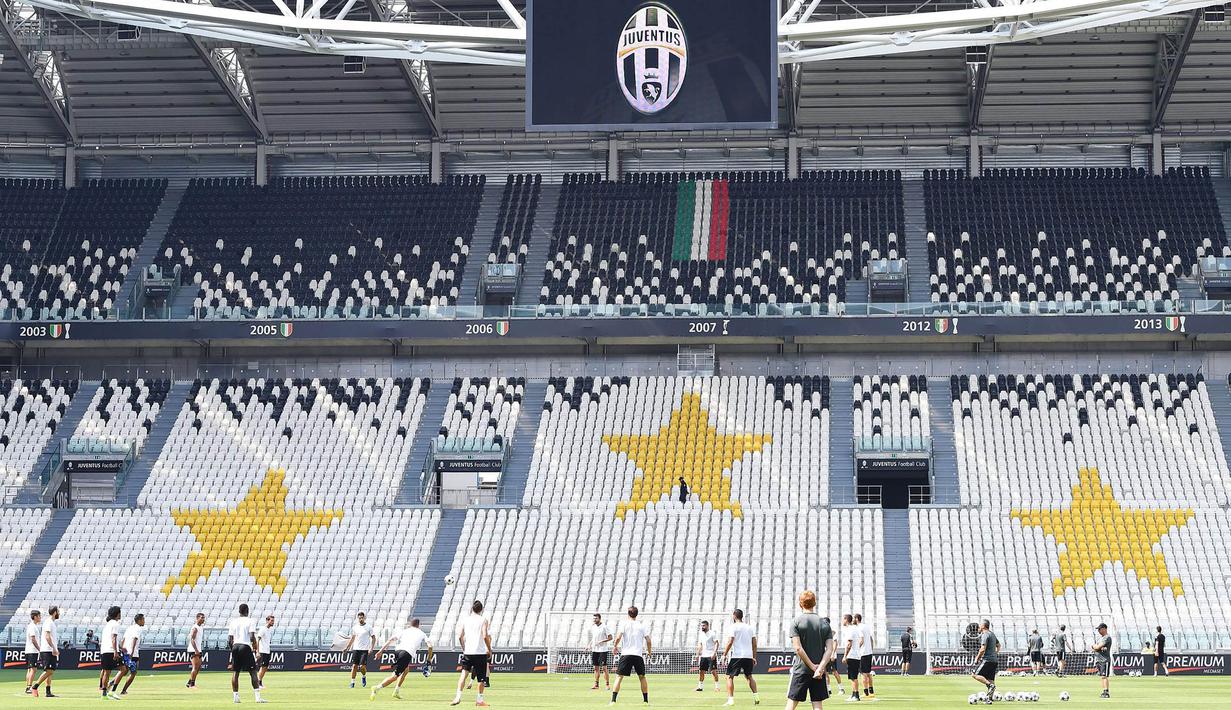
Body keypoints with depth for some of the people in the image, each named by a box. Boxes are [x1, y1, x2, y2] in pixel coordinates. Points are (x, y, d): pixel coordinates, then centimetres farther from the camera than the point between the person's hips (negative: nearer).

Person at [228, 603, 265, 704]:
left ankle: (235, 696, 7)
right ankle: (258, 696, -7)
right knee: (253, 672, -1)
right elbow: (252, 637, -10)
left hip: (235, 646, 4)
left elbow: (229, 640, 9)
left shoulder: (233, 622, 12)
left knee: (235, 672, 9)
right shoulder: (250, 621, 0)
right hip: (245, 646, -4)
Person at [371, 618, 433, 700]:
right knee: (395, 676, -8)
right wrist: (429, 661, 19)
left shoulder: (404, 631, 27)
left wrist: (381, 651, 8)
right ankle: (377, 688, -27)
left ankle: (397, 691, 22)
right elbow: (430, 646, 12)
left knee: (406, 669, 31)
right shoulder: (421, 634, 24)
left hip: (397, 650, 5)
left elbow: (391, 639, 13)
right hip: (407, 653, -5)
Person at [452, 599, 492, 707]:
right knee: (481, 677, 8)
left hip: (467, 653, 3)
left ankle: (458, 696, -16)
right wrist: (489, 650, -1)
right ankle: (479, 699, 11)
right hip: (480, 652, -3)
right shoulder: (483, 620, -3)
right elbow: (485, 636, -12)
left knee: (463, 674, 0)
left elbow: (460, 636, 3)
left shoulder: (465, 620, 7)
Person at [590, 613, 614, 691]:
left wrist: (601, 641, -18)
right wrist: (590, 644, 6)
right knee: (596, 667, 7)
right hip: (594, 650, 6)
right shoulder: (593, 627, 11)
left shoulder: (604, 627, -9)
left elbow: (610, 637, -9)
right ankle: (596, 684, 11)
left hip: (603, 650, -6)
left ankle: (608, 684, 1)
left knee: (604, 667, -6)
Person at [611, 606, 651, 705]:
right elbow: (648, 640, 5)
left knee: (619, 677, -2)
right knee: (642, 677, 17)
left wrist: (615, 647, 9)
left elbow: (618, 638, -9)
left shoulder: (625, 624, 1)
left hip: (626, 654, -2)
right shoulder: (641, 626, 8)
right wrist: (649, 651, 22)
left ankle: (613, 700, -12)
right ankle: (646, 700, 18)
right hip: (638, 655, 2)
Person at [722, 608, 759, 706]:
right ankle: (756, 696, 13)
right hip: (749, 656, 5)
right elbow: (754, 644, 12)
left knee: (730, 677, 2)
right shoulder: (750, 628, 13)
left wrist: (724, 654, -7)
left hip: (736, 655, -5)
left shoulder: (733, 627, -4)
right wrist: (754, 657, 18)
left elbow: (730, 642, -13)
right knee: (749, 676, 22)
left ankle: (730, 699, -8)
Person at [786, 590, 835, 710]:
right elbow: (830, 649, -4)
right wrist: (820, 668, -12)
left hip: (800, 670, -3)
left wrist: (813, 667, -10)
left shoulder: (796, 622, -5)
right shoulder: (824, 623, 5)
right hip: (820, 672, 3)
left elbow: (798, 648, -13)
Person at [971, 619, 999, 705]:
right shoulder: (992, 634, 17)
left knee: (975, 675, -9)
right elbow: (998, 645, 32)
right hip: (994, 660, 9)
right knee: (990, 679, 8)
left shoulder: (985, 635, -12)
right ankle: (989, 699, 7)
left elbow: (983, 649, -20)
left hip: (987, 659, -9)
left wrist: (977, 658, -9)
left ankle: (990, 685, -22)